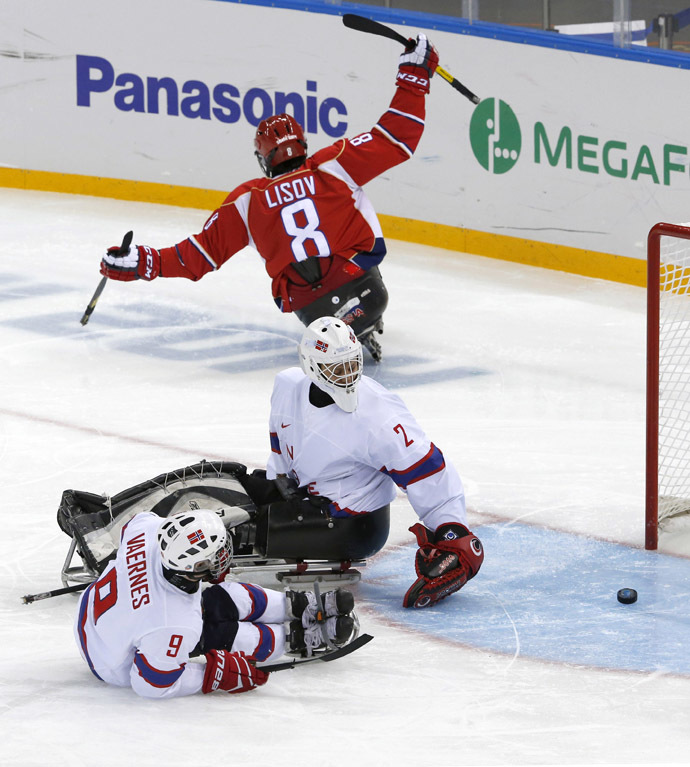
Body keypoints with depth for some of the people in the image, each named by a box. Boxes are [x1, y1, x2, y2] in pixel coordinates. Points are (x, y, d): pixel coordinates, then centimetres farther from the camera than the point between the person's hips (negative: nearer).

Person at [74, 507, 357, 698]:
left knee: (225, 599, 9)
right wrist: (212, 676, -23)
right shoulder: (176, 629, -44)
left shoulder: (147, 528, -28)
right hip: (119, 665, -7)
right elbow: (150, 683, -31)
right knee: (222, 633, -2)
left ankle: (298, 607, 28)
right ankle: (300, 639, 21)